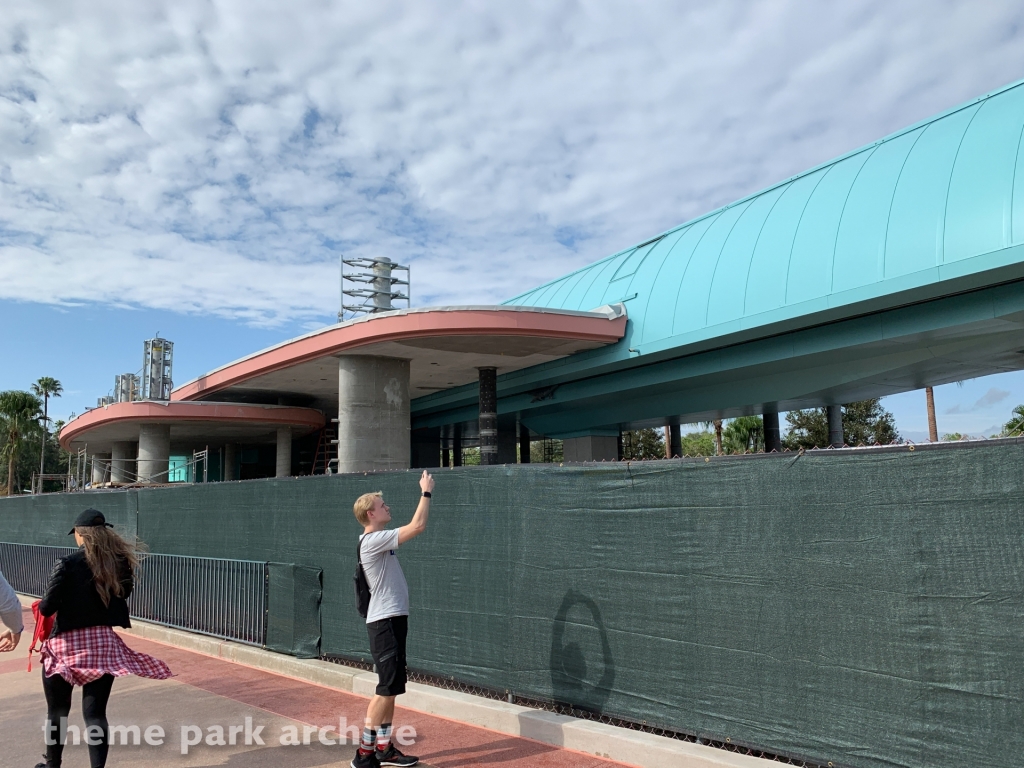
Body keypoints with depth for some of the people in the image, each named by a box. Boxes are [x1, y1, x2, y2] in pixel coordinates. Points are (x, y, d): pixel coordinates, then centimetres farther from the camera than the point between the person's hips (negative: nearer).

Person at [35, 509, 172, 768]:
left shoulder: (67, 564, -12)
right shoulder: (120, 562, -1)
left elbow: (47, 607, -12)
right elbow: (123, 593, 8)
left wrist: (44, 605, 9)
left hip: (67, 644, -2)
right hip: (102, 642, 2)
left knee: (57, 711, 18)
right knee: (95, 712, 7)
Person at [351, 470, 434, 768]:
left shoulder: (380, 540, 13)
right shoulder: (372, 540, -17)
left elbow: (414, 527, 25)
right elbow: (417, 526, -21)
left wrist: (425, 493, 15)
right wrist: (426, 491, -12)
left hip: (392, 620, 10)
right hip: (384, 622, -10)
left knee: (391, 688, 13)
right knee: (386, 689, -7)